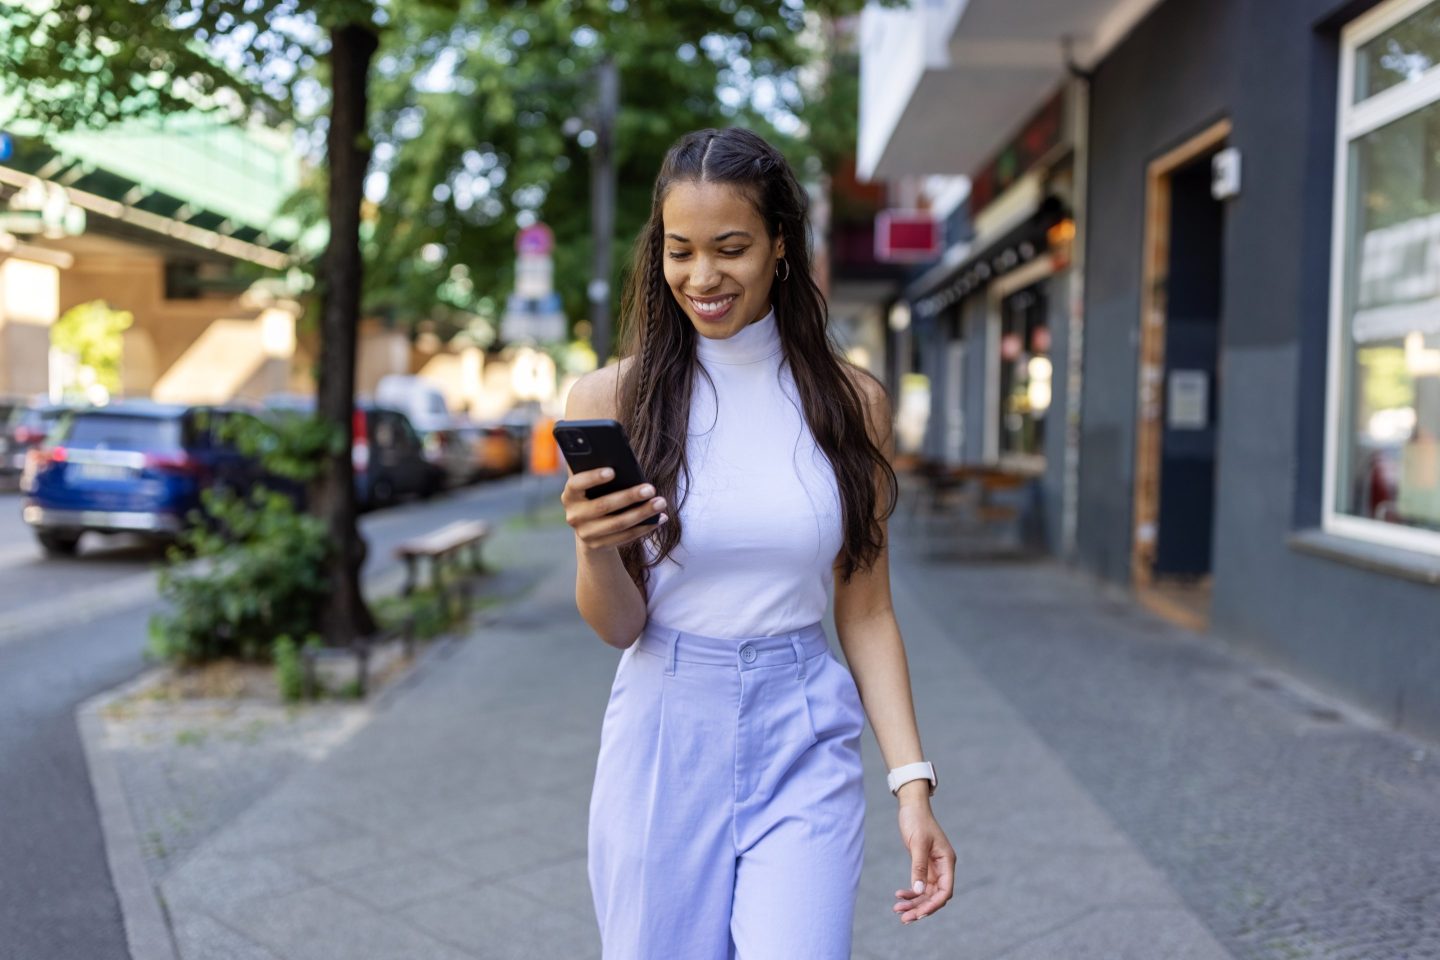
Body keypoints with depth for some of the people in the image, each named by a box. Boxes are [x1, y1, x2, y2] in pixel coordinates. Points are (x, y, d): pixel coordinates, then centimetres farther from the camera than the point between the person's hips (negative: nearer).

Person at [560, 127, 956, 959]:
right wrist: (595, 549, -23)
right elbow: (620, 626, -2)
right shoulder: (611, 399, -4)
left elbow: (866, 614, 3)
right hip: (665, 742, 0)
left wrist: (913, 784, -4)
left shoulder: (850, 402, -1)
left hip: (803, 745, 0)